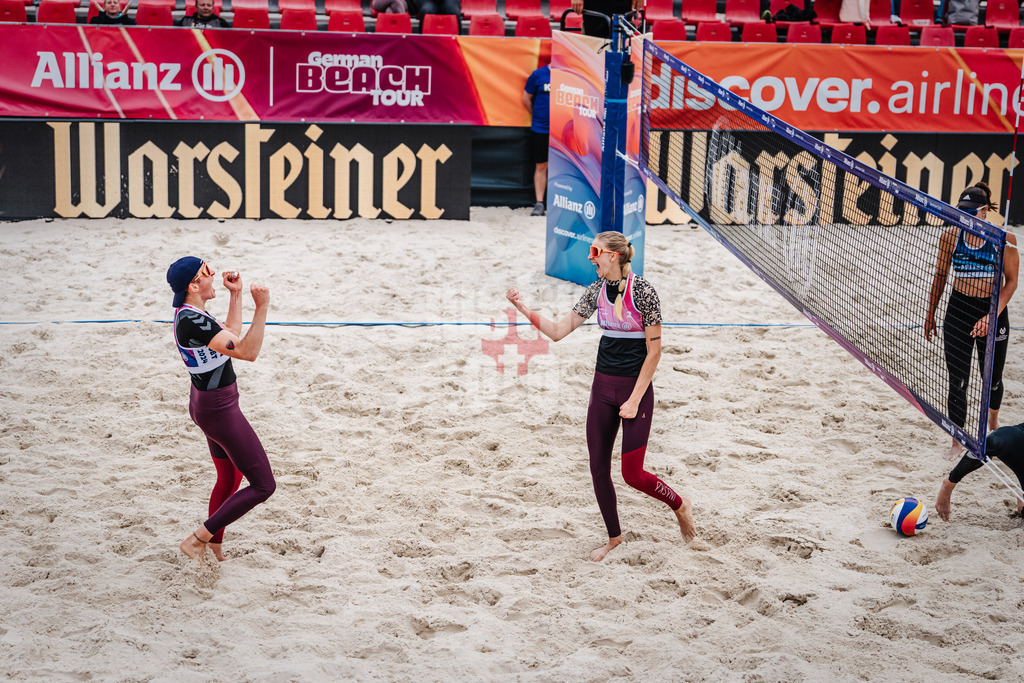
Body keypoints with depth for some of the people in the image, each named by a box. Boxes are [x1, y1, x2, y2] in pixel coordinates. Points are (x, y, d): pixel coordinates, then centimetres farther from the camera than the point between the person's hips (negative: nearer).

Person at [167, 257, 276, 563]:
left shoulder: (188, 313, 4)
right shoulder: (193, 322, -28)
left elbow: (231, 336, 19)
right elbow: (247, 351, -33)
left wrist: (235, 295, 16)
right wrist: (262, 308, -38)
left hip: (206, 404, 11)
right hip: (219, 411, -11)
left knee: (230, 477, 24)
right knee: (263, 485, -5)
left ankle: (214, 549, 35)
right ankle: (196, 540, -2)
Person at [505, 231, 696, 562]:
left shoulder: (642, 291, -16)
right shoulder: (597, 290, 2)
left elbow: (654, 350, -13)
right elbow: (558, 330, 4)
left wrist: (634, 400, -14)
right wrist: (522, 307, -8)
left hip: (636, 387, -6)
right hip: (602, 386, 6)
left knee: (632, 473, -6)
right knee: (598, 467, 6)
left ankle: (680, 505, 23)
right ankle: (614, 536, 25)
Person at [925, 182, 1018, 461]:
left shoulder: (1004, 238, -11)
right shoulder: (950, 237, -5)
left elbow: (1011, 281, -8)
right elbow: (940, 276, 8)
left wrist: (992, 316, -20)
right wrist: (930, 314, 14)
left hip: (993, 310, 0)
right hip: (958, 310, 1)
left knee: (992, 379, 16)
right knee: (957, 381, -2)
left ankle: (993, 422, 46)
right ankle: (957, 441, 11)